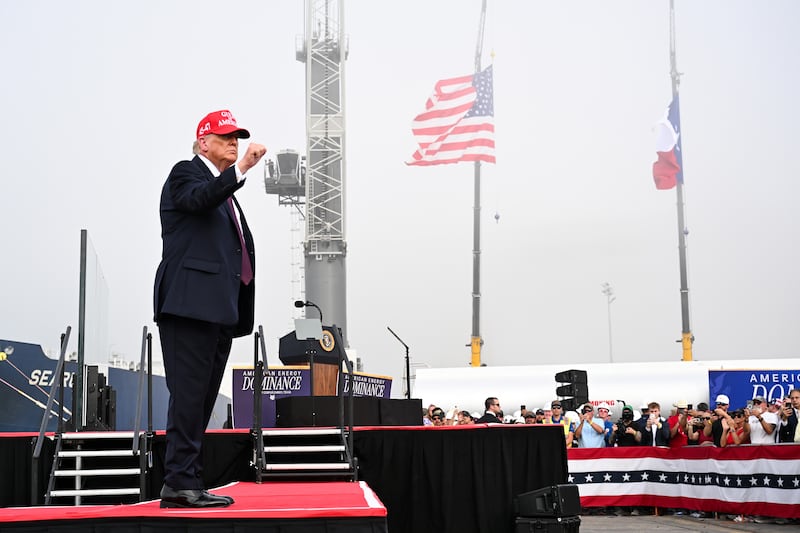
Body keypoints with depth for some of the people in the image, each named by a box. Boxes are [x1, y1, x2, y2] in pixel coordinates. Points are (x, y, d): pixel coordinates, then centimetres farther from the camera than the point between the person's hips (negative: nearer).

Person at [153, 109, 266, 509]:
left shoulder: (224, 190, 27)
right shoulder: (186, 173, 1)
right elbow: (199, 198, -24)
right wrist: (240, 169, -35)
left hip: (218, 310, 9)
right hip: (191, 303, -9)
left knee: (202, 400, 8)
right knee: (189, 395, -11)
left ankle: (188, 483, 12)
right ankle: (180, 483, -10)